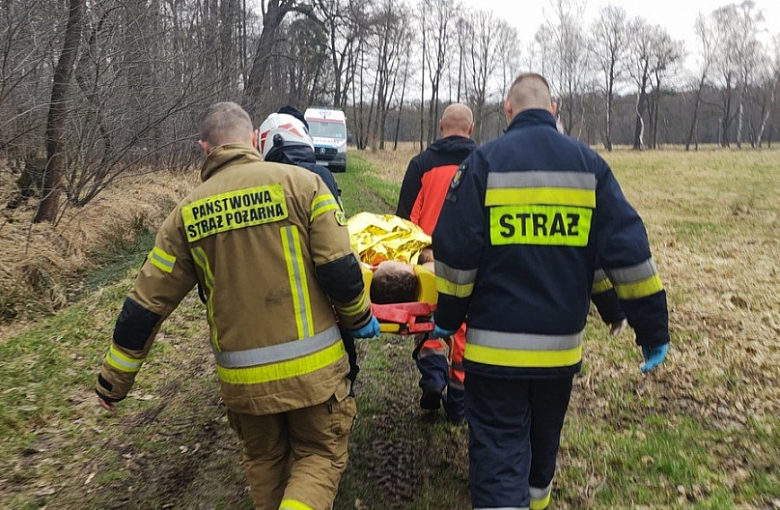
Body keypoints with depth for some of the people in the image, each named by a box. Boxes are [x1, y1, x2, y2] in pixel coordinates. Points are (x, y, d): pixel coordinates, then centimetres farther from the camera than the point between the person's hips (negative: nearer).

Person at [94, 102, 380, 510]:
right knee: (320, 454, 17)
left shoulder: (189, 212, 1)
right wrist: (360, 318, 7)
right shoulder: (300, 182, -7)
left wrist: (114, 379, 15)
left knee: (264, 461, 26)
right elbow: (339, 270, -13)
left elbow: (147, 303, 4)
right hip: (311, 368, -2)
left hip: (241, 378, 3)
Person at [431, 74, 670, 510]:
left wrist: (449, 316, 5)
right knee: (545, 424, 27)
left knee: (498, 443, 3)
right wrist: (653, 326, 4)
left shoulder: (484, 162, -7)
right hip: (562, 340, 4)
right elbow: (629, 250, -3)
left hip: (496, 339, -4)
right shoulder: (589, 164, 1)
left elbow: (456, 251, -9)